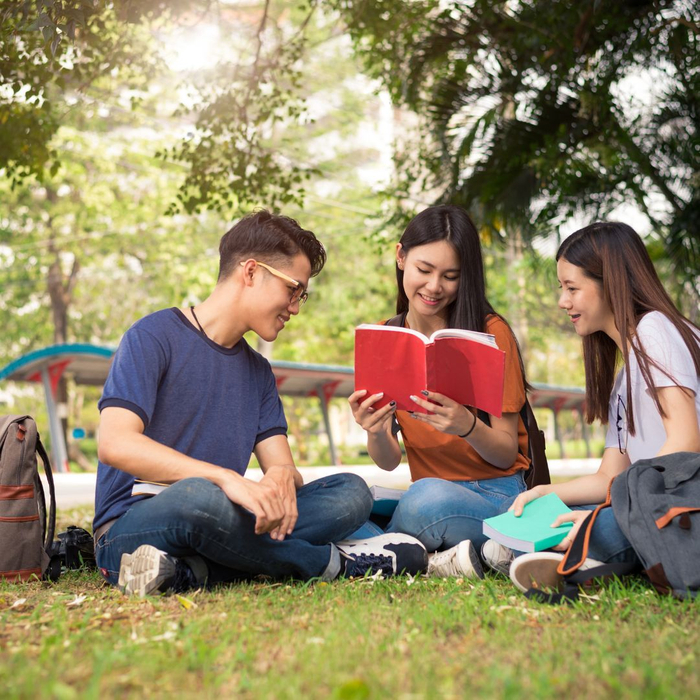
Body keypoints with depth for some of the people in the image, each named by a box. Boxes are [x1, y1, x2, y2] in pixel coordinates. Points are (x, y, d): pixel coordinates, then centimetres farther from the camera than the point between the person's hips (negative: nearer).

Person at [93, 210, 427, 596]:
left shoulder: (258, 372, 16)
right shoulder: (154, 337, -6)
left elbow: (281, 465, 7)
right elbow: (114, 444, -21)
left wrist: (282, 478, -20)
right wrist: (227, 478, -31)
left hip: (213, 526, 7)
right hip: (130, 531, -6)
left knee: (351, 492, -11)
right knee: (198, 495, -40)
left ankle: (191, 571, -28)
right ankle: (328, 561, -14)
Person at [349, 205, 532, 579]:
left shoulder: (491, 331, -6)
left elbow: (507, 453, -7)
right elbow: (388, 461, 1)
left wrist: (467, 426, -28)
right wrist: (375, 432, -22)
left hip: (497, 494, -3)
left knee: (426, 498, -37)